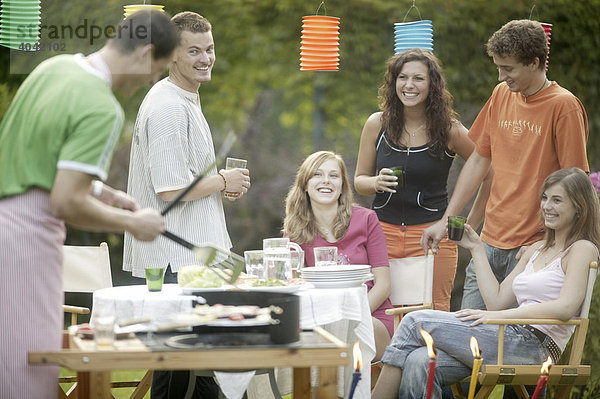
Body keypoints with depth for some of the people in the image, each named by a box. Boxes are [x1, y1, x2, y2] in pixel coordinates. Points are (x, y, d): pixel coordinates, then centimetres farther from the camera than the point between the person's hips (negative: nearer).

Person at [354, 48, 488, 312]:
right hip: (384, 233, 2)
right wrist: (376, 183, -9)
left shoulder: (449, 130, -3)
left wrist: (470, 225, 4)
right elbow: (359, 180, 13)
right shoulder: (377, 124, 4)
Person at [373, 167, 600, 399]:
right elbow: (496, 300, 20)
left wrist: (499, 315, -17)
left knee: (416, 322, -13)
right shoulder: (537, 250, 27)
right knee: (420, 361, -22)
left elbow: (565, 308, -14)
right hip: (515, 338, 7)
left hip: (533, 346, -7)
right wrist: (477, 249, 20)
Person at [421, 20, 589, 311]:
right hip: (491, 241, 6)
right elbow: (479, 160, 18)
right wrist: (446, 220, 14)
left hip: (534, 247, -6)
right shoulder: (501, 94, 11)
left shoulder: (563, 106, -9)